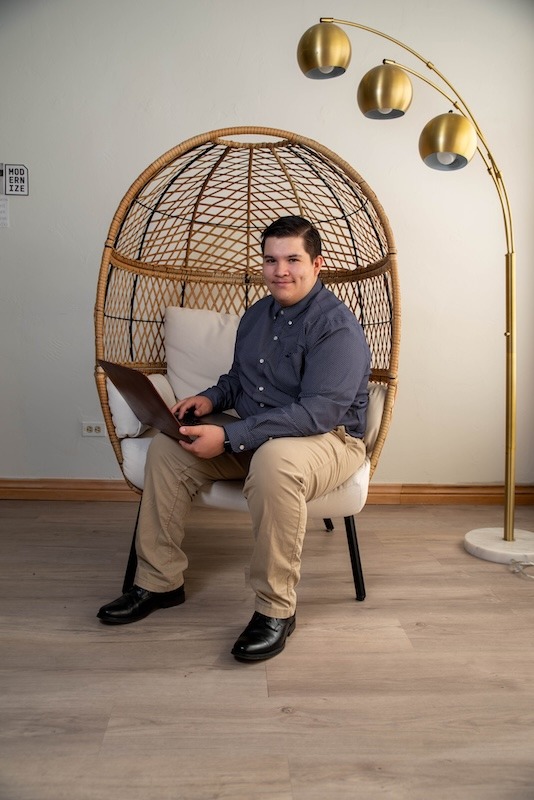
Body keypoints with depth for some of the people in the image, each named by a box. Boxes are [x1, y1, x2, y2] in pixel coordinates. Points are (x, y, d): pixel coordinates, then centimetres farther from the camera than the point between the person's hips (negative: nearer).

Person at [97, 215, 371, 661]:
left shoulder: (336, 326, -17)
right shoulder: (257, 315, 10)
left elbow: (318, 413, -28)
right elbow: (239, 378, 23)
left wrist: (228, 438, -32)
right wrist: (210, 399, -2)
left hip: (327, 440, -7)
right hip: (253, 437, 8)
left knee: (273, 461, -41)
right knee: (167, 448, -7)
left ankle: (277, 609, -23)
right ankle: (160, 582, 3)